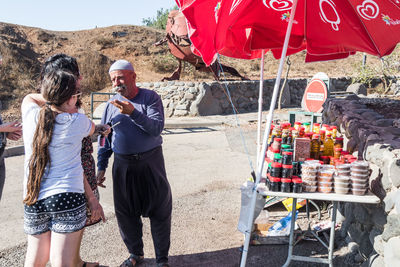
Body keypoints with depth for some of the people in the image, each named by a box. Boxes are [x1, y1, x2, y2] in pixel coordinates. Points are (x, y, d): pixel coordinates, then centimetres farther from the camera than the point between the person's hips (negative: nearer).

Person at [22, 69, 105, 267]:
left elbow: (29, 97, 27)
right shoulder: (77, 122, -6)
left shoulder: (31, 115, 3)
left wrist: (52, 99, 24)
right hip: (67, 196, -4)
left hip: (32, 200, 5)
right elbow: (92, 128, 18)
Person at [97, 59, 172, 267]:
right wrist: (101, 167, 9)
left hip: (150, 162, -3)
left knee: (159, 211, 3)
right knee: (125, 213, 10)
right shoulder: (112, 104, 7)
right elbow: (104, 137, 13)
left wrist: (133, 113, -28)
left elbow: (157, 128, -17)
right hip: (123, 166, 3)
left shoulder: (150, 98, -4)